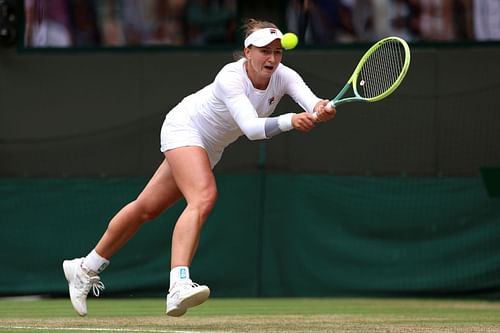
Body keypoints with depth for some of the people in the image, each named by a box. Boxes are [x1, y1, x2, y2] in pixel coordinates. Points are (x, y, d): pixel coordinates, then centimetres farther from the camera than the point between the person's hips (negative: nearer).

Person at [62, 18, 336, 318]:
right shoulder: (231, 77, -33)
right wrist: (289, 121, -59)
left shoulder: (283, 76, -16)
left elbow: (312, 102, -32)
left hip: (211, 145, 7)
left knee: (148, 207, 15)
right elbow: (251, 127, -44)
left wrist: (321, 110, -55)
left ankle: (85, 269, 29)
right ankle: (179, 286, -44)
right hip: (184, 126, -7)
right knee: (203, 197, -32)